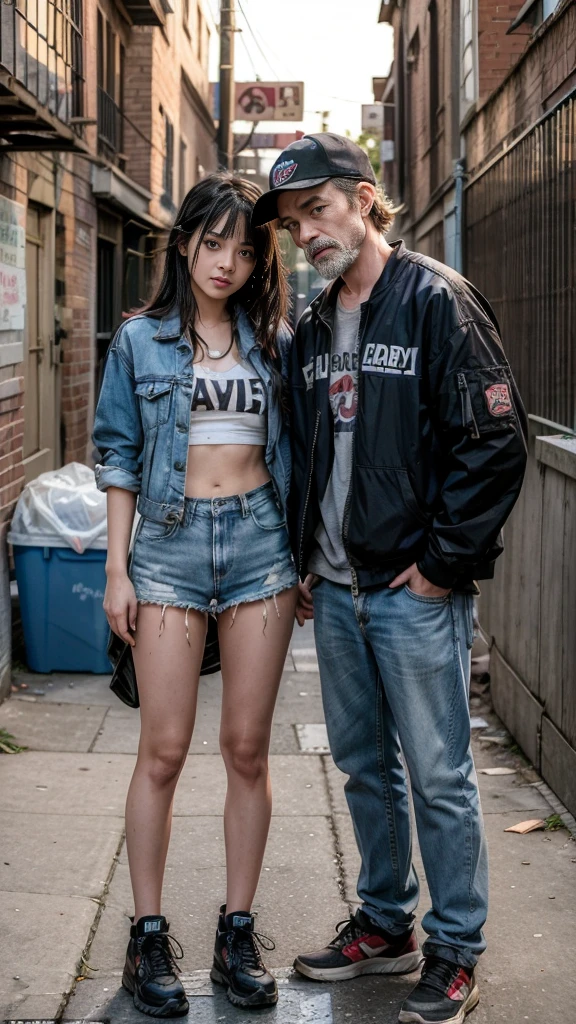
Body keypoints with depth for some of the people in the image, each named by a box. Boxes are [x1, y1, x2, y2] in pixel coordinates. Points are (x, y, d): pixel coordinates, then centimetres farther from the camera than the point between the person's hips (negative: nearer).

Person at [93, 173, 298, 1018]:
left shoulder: (274, 340, 8)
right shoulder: (140, 340, 4)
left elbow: (292, 450, 11)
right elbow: (120, 457, 4)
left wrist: (303, 558, 7)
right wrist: (116, 569, -1)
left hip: (260, 543, 2)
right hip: (170, 544, -1)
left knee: (248, 749, 5)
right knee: (163, 751, -1)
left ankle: (237, 934, 16)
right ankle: (149, 938, 12)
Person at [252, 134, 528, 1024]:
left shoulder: (436, 301, -9)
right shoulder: (313, 330, 13)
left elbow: (496, 443, -13)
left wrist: (445, 561, -13)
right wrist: (305, 564, 14)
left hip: (416, 589, -7)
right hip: (335, 589, 7)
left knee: (438, 776, 2)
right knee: (364, 765, 16)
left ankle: (456, 951, 16)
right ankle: (385, 925, 31)